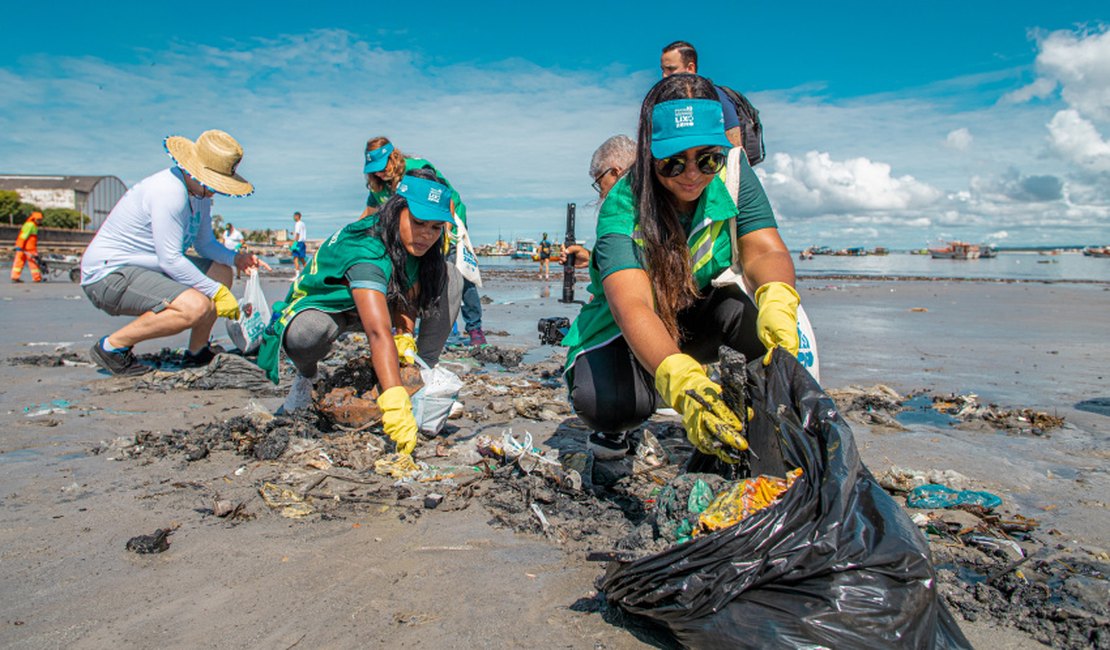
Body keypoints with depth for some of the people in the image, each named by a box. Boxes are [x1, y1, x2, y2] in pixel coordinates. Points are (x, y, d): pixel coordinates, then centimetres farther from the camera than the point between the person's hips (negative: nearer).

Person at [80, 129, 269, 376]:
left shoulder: (199, 192, 5)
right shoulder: (169, 191, -24)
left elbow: (205, 243, 15)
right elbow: (170, 260, -25)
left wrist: (235, 258, -4)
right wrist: (217, 292, -21)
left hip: (149, 267, 10)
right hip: (108, 274, -10)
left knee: (221, 272, 12)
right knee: (196, 306, -29)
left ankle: (198, 353, 18)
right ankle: (111, 346, -11)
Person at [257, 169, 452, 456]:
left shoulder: (412, 243, -15)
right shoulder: (366, 253, -39)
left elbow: (406, 295, -2)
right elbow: (379, 333, -52)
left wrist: (405, 336, -23)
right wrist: (395, 403, -62)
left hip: (357, 312, 7)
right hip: (313, 308, -6)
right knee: (309, 333, -44)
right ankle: (306, 377, -6)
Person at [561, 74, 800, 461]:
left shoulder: (732, 173, -16)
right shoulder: (622, 209, -29)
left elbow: (763, 251, -22)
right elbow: (631, 305, -43)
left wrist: (776, 299, -48)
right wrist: (680, 379, -63)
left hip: (699, 315, 3)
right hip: (630, 331, -3)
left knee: (776, 326, -30)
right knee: (598, 400, -35)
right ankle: (613, 426, 5)